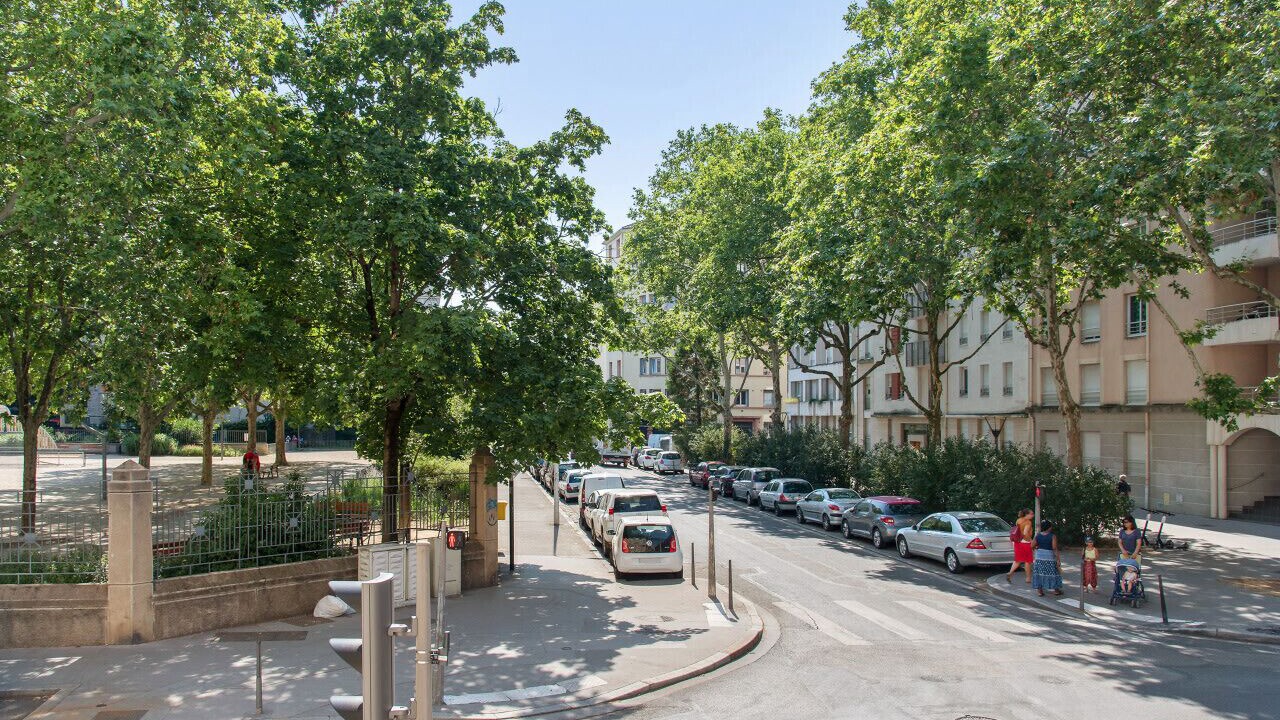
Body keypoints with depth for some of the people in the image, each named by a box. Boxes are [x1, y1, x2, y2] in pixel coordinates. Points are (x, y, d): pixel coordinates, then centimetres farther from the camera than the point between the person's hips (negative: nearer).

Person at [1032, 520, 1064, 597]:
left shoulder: (1037, 535, 0)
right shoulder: (1053, 536, -12)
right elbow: (1055, 548, -16)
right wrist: (1058, 559, -12)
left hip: (1039, 556, 3)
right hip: (1050, 556, -3)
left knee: (1040, 573, 7)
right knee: (1053, 572, 10)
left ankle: (1039, 590, 7)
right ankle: (1056, 590, 22)